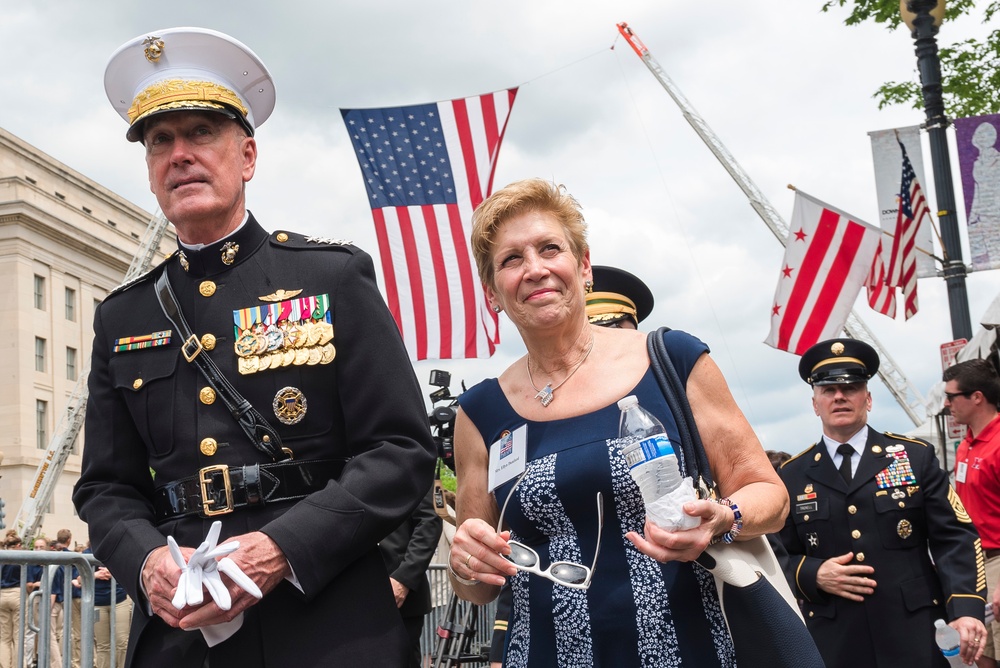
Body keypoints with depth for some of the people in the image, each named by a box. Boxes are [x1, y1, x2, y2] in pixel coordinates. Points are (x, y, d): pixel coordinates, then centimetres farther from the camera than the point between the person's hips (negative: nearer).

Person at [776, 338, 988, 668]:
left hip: (916, 635, 0)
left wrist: (965, 607, -14)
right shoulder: (791, 476, 6)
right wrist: (813, 575, -11)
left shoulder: (915, 456, 5)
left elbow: (954, 537, 0)